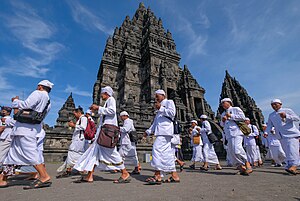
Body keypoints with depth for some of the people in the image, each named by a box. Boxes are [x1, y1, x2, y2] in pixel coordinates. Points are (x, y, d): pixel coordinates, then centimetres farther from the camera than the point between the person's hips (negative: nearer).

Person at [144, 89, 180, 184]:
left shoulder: (169, 102, 9)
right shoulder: (159, 108, 32)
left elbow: (172, 113, -10)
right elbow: (155, 122, 27)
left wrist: (161, 108, -10)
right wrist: (148, 131, 19)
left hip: (165, 131, -8)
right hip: (160, 131, 8)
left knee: (157, 149, -17)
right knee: (167, 153, 6)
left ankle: (157, 176, -15)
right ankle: (174, 176, 11)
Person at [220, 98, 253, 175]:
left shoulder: (235, 109, 8)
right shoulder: (223, 113, 26)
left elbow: (242, 117, -7)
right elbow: (222, 125, 28)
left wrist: (231, 116, -7)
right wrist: (223, 120, 7)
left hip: (236, 133, -7)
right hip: (229, 135, 7)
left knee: (237, 150, -19)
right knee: (231, 152, 1)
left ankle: (248, 165, -2)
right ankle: (242, 167, 10)